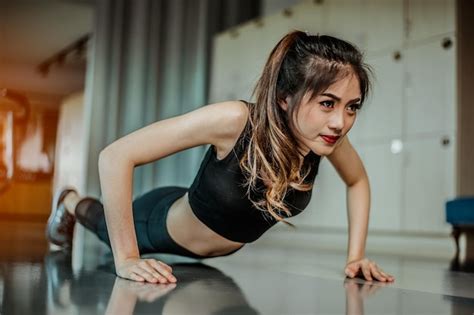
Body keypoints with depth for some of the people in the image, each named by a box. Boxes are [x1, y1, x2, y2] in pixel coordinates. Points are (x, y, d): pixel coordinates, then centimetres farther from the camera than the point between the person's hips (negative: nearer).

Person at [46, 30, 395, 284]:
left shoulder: (327, 135, -28)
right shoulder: (234, 120, -43)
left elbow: (358, 180, -3)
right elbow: (115, 156, -40)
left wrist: (356, 256, -12)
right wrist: (126, 259, -38)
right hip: (161, 222, -5)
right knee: (109, 227, 31)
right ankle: (71, 203, 64)